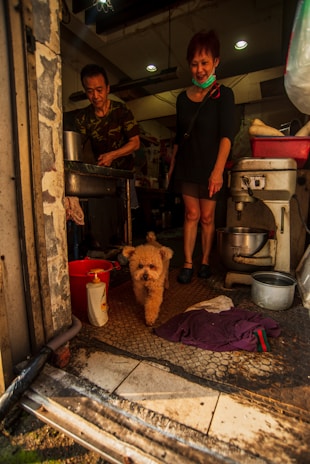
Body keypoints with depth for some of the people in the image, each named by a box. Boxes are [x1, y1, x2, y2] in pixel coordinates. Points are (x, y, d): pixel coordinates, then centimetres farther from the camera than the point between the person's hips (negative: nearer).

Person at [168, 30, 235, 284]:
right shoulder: (183, 97, 11)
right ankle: (188, 263, 8)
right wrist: (172, 165, 12)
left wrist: (218, 170, -26)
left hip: (210, 165, -3)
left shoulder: (223, 94, -1)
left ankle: (205, 262, 18)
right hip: (186, 165, 3)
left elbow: (226, 135, -13)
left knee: (207, 217, 2)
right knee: (192, 214, 1)